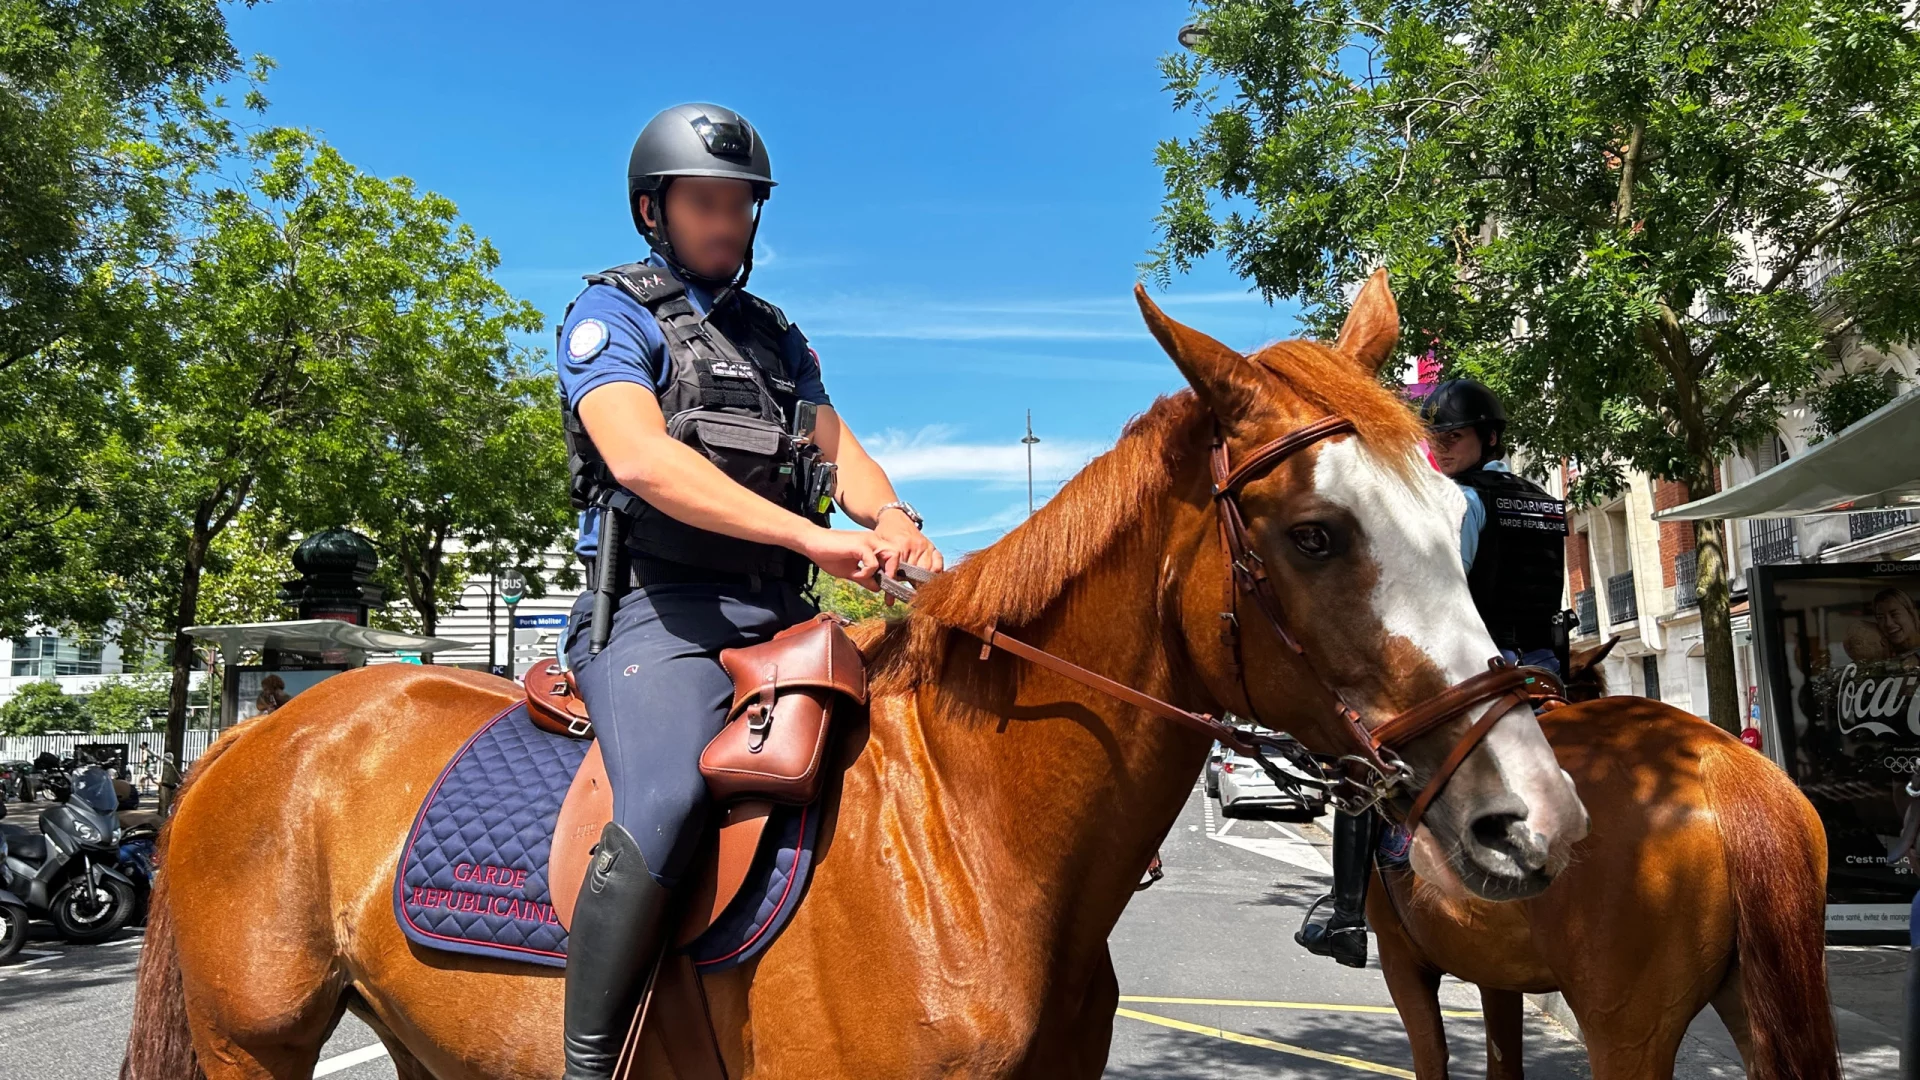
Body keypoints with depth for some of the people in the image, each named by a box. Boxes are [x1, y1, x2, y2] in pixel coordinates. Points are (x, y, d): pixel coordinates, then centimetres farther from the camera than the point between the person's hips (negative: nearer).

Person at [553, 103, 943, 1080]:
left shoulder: (779, 339, 24)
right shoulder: (612, 314, 3)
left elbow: (841, 453, 17)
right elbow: (641, 457, -15)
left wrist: (888, 516, -9)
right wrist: (812, 535, -24)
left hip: (780, 618, 7)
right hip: (658, 612, -6)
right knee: (668, 802, -33)